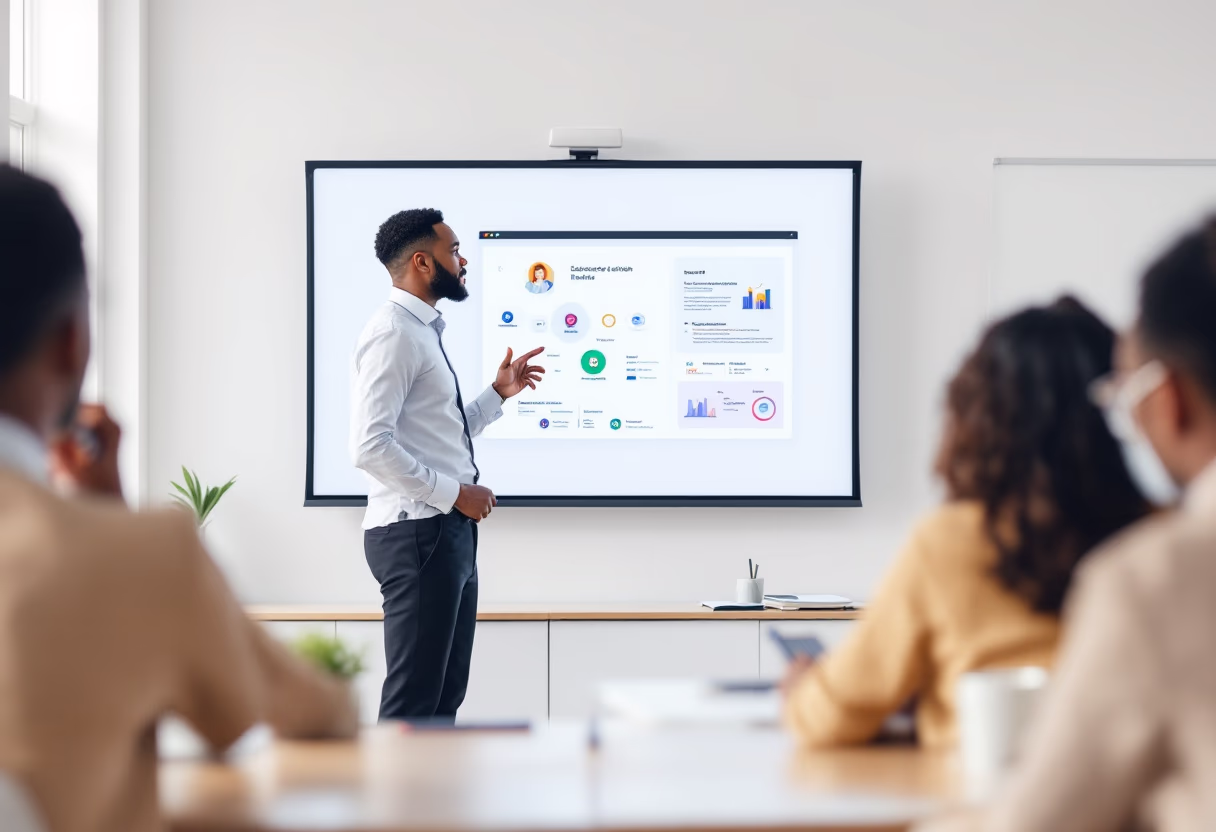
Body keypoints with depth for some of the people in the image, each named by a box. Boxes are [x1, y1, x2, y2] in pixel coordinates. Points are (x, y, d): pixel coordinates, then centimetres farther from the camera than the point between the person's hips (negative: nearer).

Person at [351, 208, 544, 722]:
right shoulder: (393, 333, -13)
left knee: (445, 694, 14)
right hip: (418, 533, -10)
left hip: (447, 531, 10)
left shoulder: (423, 332, 18)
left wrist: (499, 393, 18)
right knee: (413, 699, -7)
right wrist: (455, 492, -18)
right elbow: (371, 446, -23)